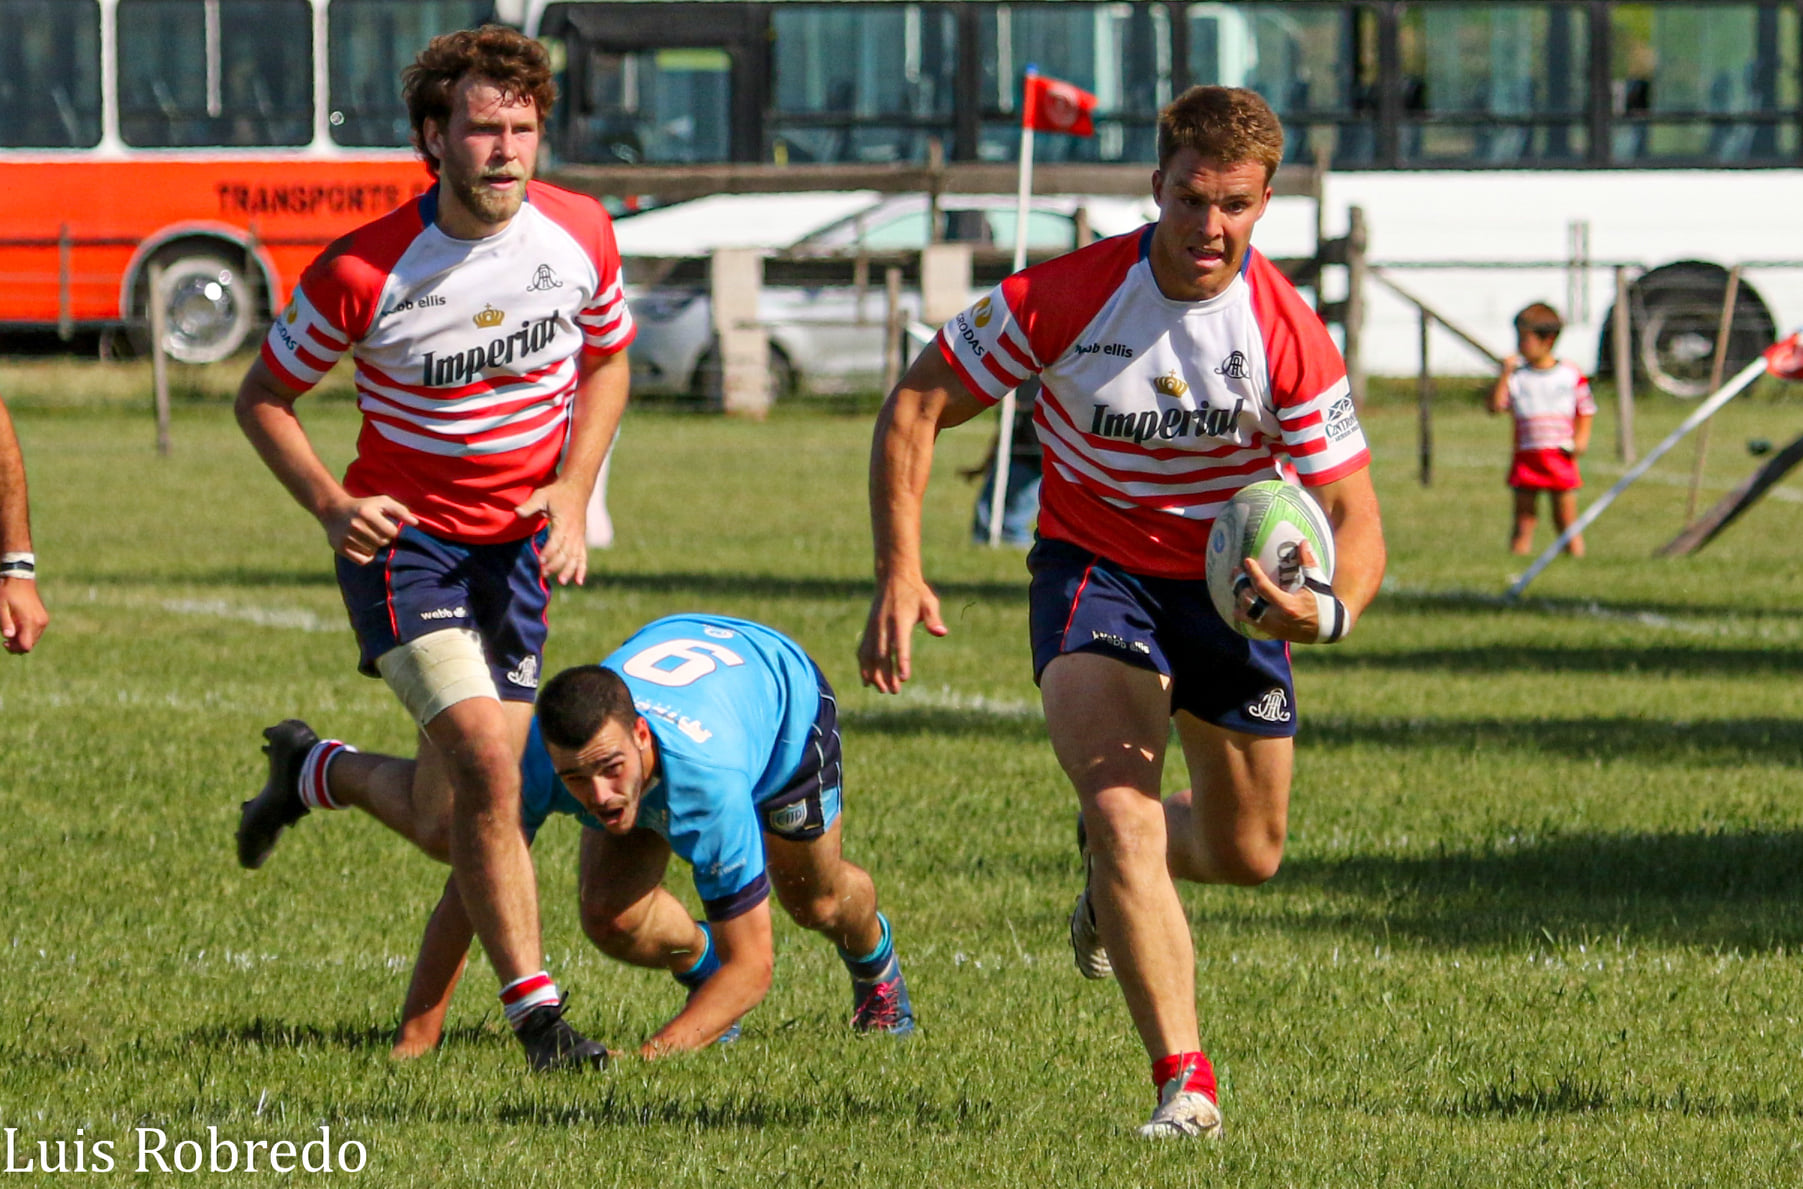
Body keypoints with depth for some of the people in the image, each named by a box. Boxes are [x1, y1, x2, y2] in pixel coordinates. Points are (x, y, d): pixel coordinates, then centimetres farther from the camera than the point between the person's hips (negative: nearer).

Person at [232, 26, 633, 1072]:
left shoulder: (582, 235, -8)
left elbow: (606, 360, 11)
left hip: (520, 542, 4)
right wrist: (332, 505, -20)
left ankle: (309, 768, 39)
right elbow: (264, 397, -5)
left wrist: (573, 494, -2)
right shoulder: (361, 273, -19)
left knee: (452, 807, 6)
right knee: (488, 762, -21)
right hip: (403, 536, -4)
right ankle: (535, 1008, -10)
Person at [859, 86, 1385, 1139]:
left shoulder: (1291, 337, -19)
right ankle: (1185, 1083, -25)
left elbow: (1354, 512, -16)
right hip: (1094, 567, -2)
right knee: (1124, 814, -25)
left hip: (1230, 580, 2)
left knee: (1248, 856, 13)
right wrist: (900, 571, -19)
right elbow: (917, 405, -10)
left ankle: (1113, 865, 49)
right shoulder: (1065, 298, -20)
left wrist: (1332, 609, -38)